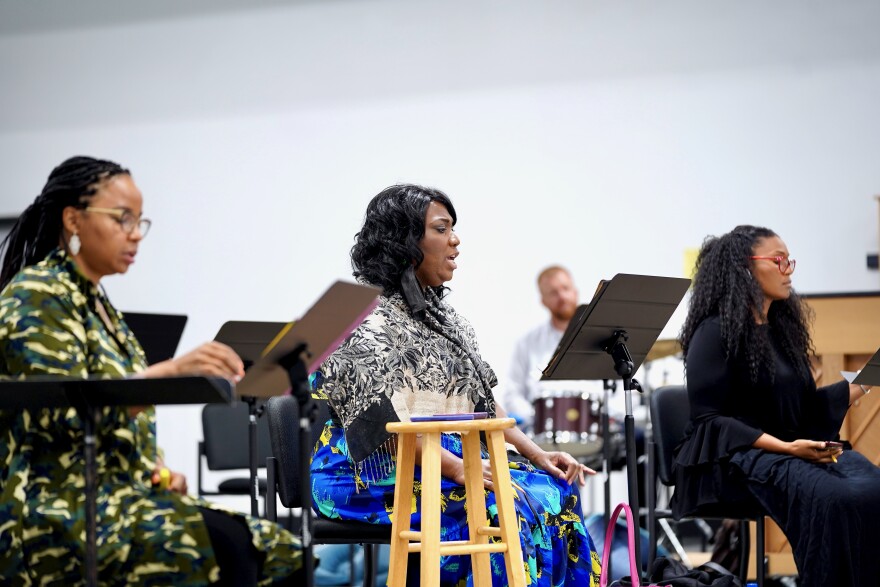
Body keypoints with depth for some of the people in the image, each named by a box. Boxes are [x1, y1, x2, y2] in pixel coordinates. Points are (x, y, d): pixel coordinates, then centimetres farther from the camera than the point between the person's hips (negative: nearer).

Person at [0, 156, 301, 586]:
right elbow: (63, 412, -22)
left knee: (271, 550, -9)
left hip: (111, 495, 9)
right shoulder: (37, 299, -8)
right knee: (222, 546, -29)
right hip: (56, 515, -9)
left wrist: (158, 469, 6)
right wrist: (168, 373, -32)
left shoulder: (96, 303, 20)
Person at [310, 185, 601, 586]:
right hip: (374, 473, -8)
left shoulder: (443, 317, 18)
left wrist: (537, 454, 2)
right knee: (497, 504, -30)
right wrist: (457, 469, -27)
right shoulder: (366, 315, -9)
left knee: (556, 491, -12)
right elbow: (380, 416, -20)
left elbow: (484, 404, 17)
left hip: (450, 460, 8)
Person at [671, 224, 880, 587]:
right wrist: (784, 447, -20)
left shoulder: (783, 327, 17)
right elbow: (708, 419, -11)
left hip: (792, 450, 7)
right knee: (833, 498, -34)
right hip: (732, 457, -7)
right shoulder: (716, 332, -5)